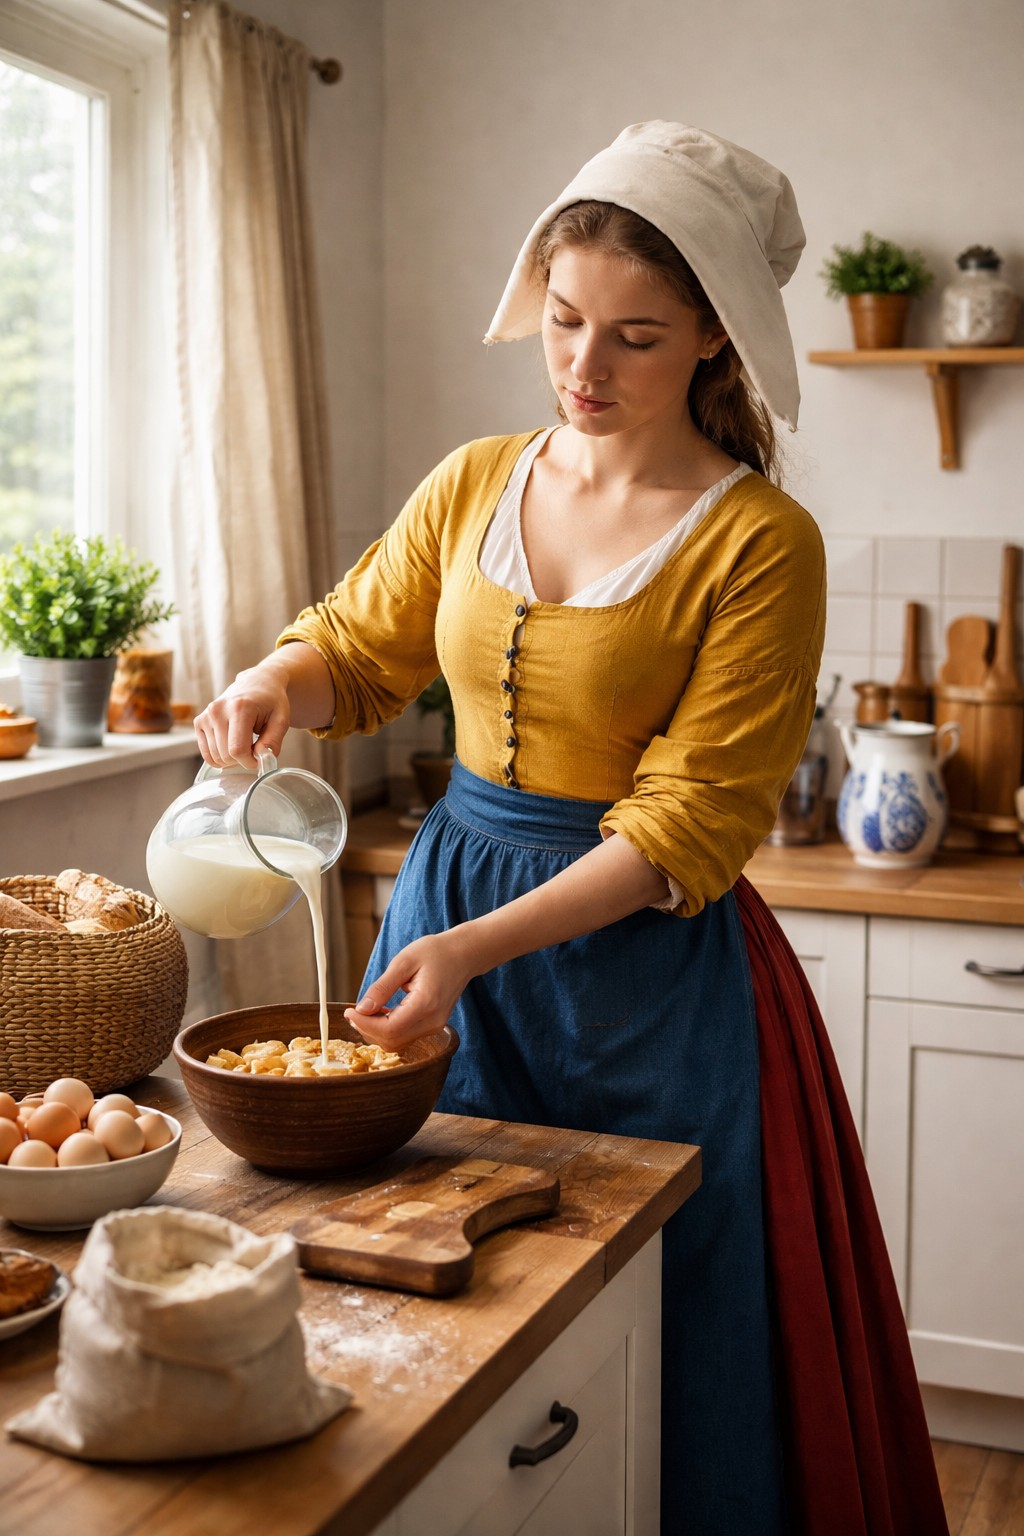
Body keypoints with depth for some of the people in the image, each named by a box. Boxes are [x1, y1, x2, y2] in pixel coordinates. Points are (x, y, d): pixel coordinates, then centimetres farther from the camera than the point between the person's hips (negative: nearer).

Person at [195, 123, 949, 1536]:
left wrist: (479, 946, -24)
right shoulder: (474, 484, 3)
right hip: (454, 885, 5)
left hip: (644, 960, -4)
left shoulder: (761, 543, -12)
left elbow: (688, 824, -16)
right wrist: (277, 683, -8)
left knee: (658, 1347, 7)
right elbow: (361, 647, 16)